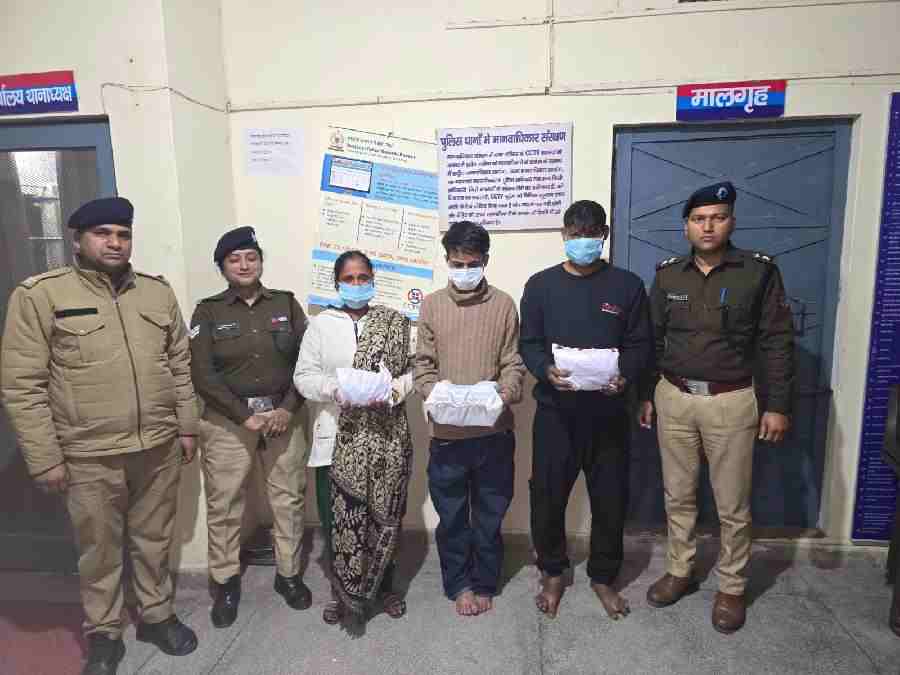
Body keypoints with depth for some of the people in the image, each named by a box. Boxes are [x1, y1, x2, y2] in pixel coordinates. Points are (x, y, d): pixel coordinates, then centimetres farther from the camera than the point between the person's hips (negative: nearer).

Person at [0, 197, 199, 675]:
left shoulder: (158, 292, 5)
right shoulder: (40, 294, -7)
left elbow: (181, 366, 9)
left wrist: (187, 427, 8)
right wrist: (44, 458, -9)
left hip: (159, 446, 3)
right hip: (89, 456, -3)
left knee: (154, 540, 19)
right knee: (99, 551, 15)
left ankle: (156, 615, 40)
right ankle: (103, 635, 37)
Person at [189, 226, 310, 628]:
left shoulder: (286, 303, 4)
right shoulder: (208, 311, -1)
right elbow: (202, 374, -7)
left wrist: (288, 408, -11)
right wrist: (245, 416, -13)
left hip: (282, 414, 1)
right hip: (227, 420, -1)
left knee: (288, 498, 8)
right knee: (224, 505, 7)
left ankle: (288, 573, 27)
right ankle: (226, 583, 26)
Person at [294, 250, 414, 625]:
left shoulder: (395, 322, 4)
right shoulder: (321, 324, 3)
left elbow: (412, 371, 3)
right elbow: (303, 377, 0)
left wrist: (391, 391, -16)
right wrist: (335, 389, -17)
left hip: (385, 437, 0)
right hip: (337, 438, 0)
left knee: (385, 513, 10)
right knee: (336, 517, 6)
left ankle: (384, 586, 34)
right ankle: (342, 591, 29)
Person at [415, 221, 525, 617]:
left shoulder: (503, 304, 1)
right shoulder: (432, 305, 3)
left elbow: (513, 363, 1)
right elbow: (423, 366, 2)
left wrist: (507, 391, -19)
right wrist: (435, 393, -17)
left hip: (494, 430, 0)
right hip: (446, 431, 0)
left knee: (490, 514, 14)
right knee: (451, 515, 13)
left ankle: (484, 583, 34)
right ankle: (459, 585, 33)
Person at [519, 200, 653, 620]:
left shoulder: (627, 286, 3)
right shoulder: (541, 285, 2)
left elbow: (641, 344, 3)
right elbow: (528, 343, 0)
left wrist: (625, 375, -18)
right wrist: (546, 370, -20)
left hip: (608, 412, 1)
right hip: (555, 411, 0)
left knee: (611, 498, 10)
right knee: (548, 495, 7)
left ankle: (603, 576, 34)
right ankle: (552, 573, 32)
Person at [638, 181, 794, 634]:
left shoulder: (759, 271, -5)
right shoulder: (666, 274, 3)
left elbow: (776, 342, -3)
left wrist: (777, 404, -6)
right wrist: (645, 395, 7)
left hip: (731, 401, -2)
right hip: (674, 397, 3)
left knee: (733, 504, 9)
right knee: (678, 495, 14)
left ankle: (731, 588, 28)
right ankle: (679, 571, 32)